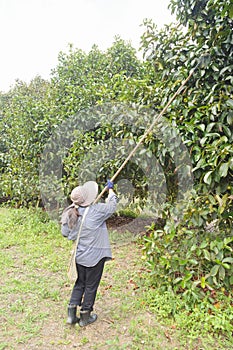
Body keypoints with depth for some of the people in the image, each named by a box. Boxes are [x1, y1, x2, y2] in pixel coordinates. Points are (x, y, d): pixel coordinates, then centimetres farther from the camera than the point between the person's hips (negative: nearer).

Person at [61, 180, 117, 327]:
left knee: (80, 283, 23)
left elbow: (65, 233, 3)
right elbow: (112, 205, -5)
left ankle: (72, 314, 27)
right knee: (91, 286, 13)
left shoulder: (71, 214, -8)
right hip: (94, 256, -5)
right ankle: (85, 317, 29)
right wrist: (110, 189, 10)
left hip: (79, 256, 5)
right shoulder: (97, 210, -23)